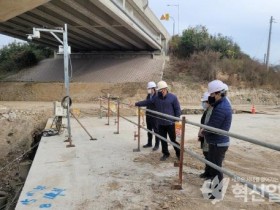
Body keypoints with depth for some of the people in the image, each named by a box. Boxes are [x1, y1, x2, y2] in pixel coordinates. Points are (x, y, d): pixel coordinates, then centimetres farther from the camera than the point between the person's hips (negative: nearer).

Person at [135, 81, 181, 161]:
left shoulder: (173, 97, -7)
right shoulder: (156, 98, 4)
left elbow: (177, 109, -5)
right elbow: (146, 102, 8)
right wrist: (136, 104, 6)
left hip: (170, 123, -4)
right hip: (161, 123, 4)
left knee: (173, 139, 5)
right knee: (163, 140, 12)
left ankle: (178, 153, 25)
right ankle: (165, 154, 29)